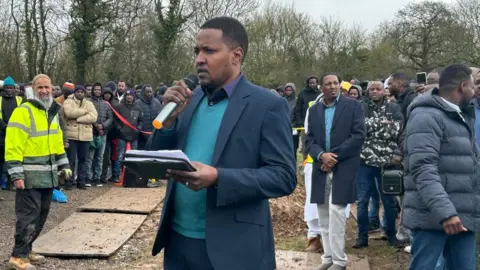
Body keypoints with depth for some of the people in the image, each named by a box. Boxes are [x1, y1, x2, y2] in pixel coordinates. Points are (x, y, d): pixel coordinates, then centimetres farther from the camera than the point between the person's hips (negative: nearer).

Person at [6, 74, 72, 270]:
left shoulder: (52, 112, 14)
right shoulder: (23, 111, -12)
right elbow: (13, 144, -17)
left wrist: (63, 164, 18)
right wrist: (16, 173, -22)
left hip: (48, 174, 8)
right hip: (30, 175, -8)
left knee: (41, 214, 13)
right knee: (28, 215, -7)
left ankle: (26, 250, 25)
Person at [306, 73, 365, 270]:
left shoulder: (353, 105, 0)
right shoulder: (314, 110, 12)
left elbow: (359, 135, -8)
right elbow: (309, 139, 8)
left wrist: (335, 155, -14)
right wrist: (321, 155, -13)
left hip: (343, 168, -5)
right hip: (321, 168, 5)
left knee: (336, 212, -10)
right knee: (324, 215, 7)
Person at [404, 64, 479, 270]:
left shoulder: (461, 118, 20)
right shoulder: (427, 116, -11)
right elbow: (423, 169, -20)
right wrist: (445, 212, -29)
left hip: (462, 217, 8)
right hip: (433, 217, -8)